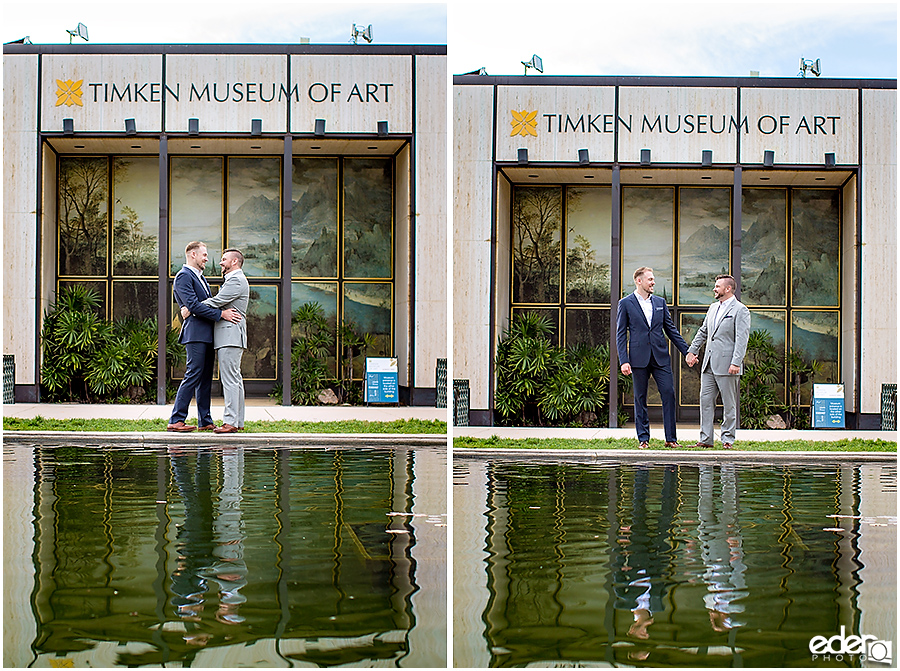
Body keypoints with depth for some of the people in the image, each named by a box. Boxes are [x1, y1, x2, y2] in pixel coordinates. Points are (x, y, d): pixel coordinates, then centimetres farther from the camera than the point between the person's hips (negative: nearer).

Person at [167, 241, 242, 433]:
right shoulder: (184, 276, -8)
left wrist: (227, 313, 10)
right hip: (195, 332, -10)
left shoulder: (200, 277, 23)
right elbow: (193, 305, -18)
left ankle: (205, 421, 12)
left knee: (206, 377, 9)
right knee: (194, 375, -12)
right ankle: (175, 421, -9)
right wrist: (221, 314, -18)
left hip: (207, 334, 10)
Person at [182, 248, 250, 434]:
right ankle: (237, 420, 12)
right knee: (234, 379, 10)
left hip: (231, 335, -11)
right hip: (230, 337, 11)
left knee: (230, 379, -11)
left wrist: (191, 309, -9)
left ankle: (231, 422, -13)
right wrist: (191, 308, 6)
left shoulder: (236, 280, -10)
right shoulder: (235, 280, 24)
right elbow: (217, 302, 19)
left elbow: (216, 302, -16)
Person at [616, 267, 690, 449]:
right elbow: (621, 335, -1)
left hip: (661, 357, 3)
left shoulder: (660, 302, 12)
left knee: (669, 393, -4)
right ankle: (643, 438, 11)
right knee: (640, 398, 3)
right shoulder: (626, 303, 1)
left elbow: (671, 329, 15)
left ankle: (671, 438, 2)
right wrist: (624, 361, -10)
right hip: (639, 358, -3)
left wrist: (687, 351, 11)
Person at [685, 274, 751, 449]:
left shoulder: (740, 310, -7)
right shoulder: (713, 307, 17)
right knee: (705, 400, 5)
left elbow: (742, 339, -14)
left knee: (729, 404, 1)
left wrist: (736, 363, -21)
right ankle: (705, 439, 10)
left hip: (727, 366, -7)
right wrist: (692, 350, 21)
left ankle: (727, 440, 9)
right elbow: (703, 331, 27)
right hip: (709, 364, 7)